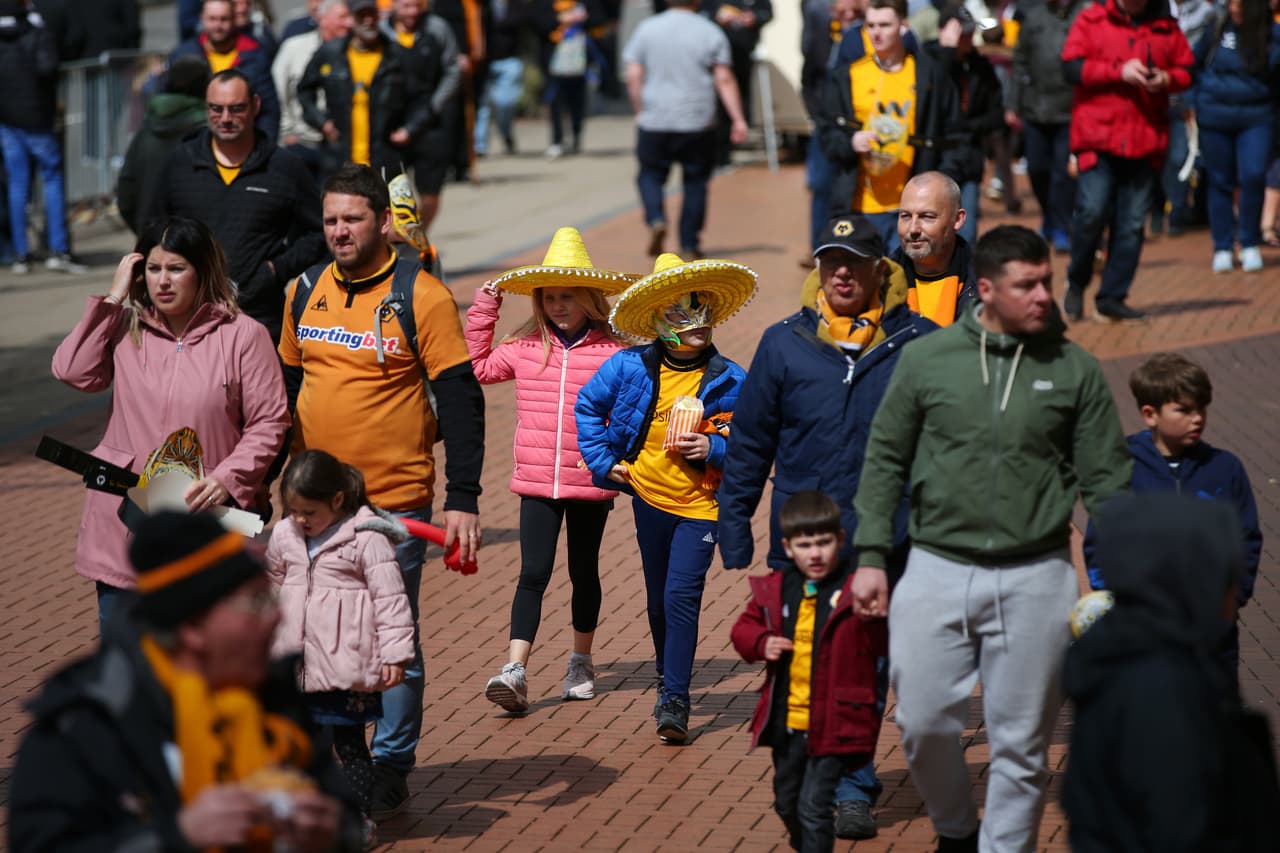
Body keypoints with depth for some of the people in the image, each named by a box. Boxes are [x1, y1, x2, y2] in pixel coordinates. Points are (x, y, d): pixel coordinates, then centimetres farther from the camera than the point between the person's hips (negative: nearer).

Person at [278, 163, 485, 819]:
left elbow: (461, 402, -10)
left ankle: (390, 770, 14)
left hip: (394, 505, -5)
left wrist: (462, 500, -15)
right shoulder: (304, 292, 7)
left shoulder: (421, 297, -9)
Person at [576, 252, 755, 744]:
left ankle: (674, 702, -14)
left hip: (699, 505, -3)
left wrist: (715, 448, -20)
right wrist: (604, 461, 3)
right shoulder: (631, 368, -6)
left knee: (681, 597, -15)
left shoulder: (728, 381, -8)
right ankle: (668, 679, 38)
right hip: (648, 497, 3)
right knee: (658, 600, 16)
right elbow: (589, 406, 9)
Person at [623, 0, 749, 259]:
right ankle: (690, 246, 9)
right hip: (698, 122, 0)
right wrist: (738, 119, -3)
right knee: (695, 182, 10)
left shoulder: (646, 29, 1)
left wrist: (640, 112, 10)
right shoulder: (711, 33, 0)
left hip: (655, 120, 0)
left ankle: (655, 219, -11)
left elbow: (634, 76, -1)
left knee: (651, 174, 15)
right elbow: (724, 80, -5)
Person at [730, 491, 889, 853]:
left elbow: (885, 645, -12)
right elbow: (744, 628, 14)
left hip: (834, 726, -6)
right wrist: (761, 644, -4)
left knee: (813, 808, -8)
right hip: (785, 725, 6)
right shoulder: (774, 590, 3)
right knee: (787, 804, 23)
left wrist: (870, 618, -30)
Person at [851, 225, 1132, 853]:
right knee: (924, 723, 3)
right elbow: (884, 462, 6)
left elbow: (1107, 479, 2)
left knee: (1021, 742, 4)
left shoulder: (1075, 371, 1)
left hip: (1035, 582, 0)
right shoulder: (926, 360, 0)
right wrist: (871, 557, 0)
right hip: (936, 571, 0)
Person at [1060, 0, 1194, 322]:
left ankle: (1112, 297, 11)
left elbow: (1186, 71, 15)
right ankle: (1076, 285, 12)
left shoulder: (1166, 28, 11)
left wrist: (1167, 79, -8)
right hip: (1097, 136, -3)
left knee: (1132, 223, 2)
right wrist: (1120, 71, -15)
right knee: (1092, 211, -11)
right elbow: (1072, 67, -7)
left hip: (1145, 140, 3)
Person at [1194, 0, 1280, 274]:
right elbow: (1194, 65, 13)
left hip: (1256, 120, -1)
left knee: (1253, 176, -15)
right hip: (1215, 120, 2)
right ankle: (1223, 248, 15)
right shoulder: (1217, 31, -1)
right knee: (1220, 182, 6)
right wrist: (1201, 98, 9)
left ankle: (1250, 245, 1)